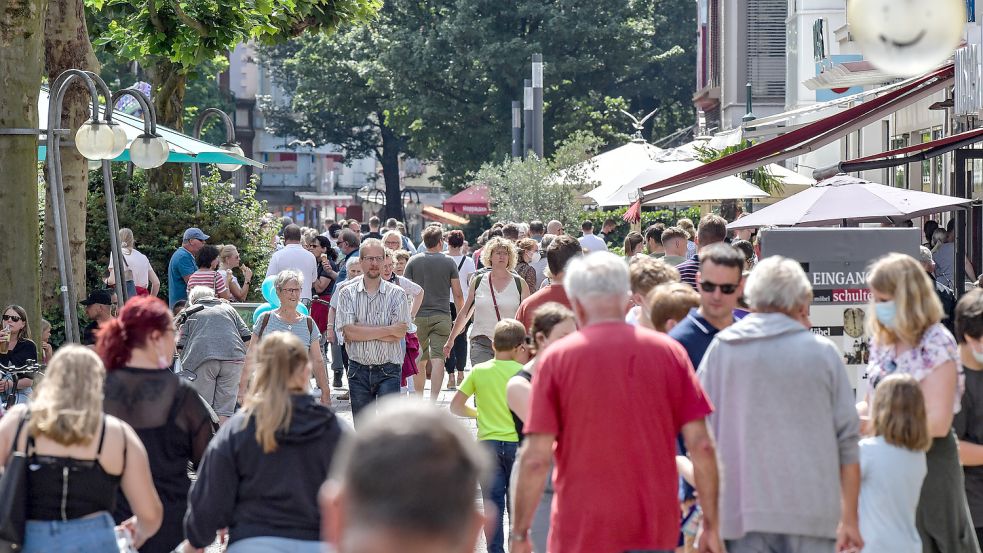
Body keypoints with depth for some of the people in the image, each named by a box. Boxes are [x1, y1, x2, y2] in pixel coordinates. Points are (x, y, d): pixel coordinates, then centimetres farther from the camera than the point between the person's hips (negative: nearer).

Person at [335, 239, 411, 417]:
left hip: (388, 370, -2)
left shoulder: (397, 294, 0)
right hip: (358, 370, 2)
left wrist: (363, 331, -13)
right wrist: (388, 330, -12)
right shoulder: (347, 293, 2)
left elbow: (400, 333, -10)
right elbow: (349, 332, -11)